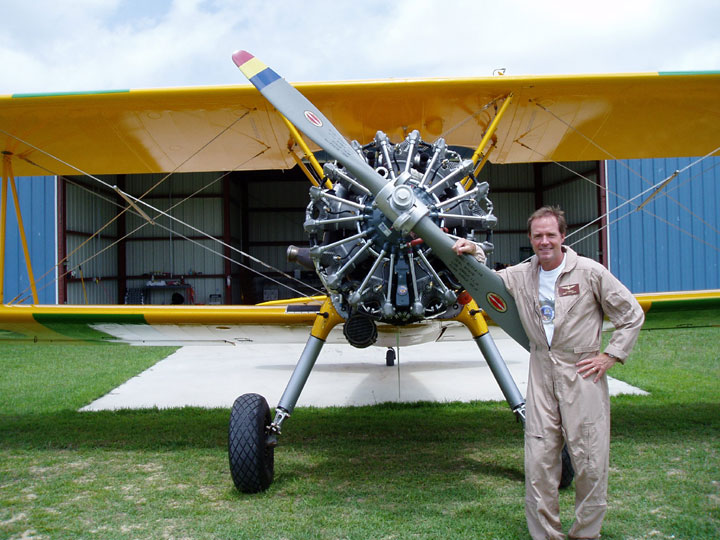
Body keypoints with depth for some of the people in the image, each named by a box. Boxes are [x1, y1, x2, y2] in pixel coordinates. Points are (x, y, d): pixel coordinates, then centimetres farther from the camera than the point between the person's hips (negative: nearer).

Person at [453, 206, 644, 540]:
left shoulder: (589, 272, -5)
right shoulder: (521, 276, 6)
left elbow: (632, 315, 2)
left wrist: (610, 356, -4)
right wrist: (474, 255, 5)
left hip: (582, 374, -3)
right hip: (541, 373, 3)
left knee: (590, 462, 3)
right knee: (538, 461, 3)